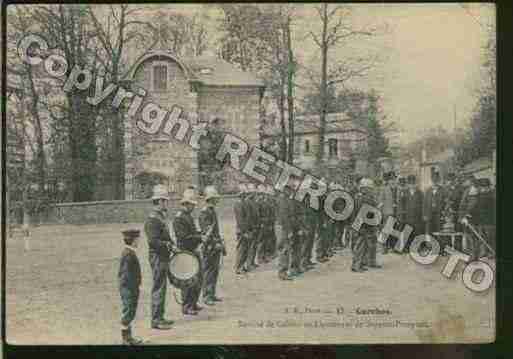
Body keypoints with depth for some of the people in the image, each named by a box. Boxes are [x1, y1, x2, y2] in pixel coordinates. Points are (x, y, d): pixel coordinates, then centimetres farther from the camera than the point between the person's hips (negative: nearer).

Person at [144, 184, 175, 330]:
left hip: (163, 258, 10)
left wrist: (171, 244, 11)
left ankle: (159, 317, 24)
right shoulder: (153, 220, -17)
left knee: (161, 288, 15)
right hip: (158, 258, -10)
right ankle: (156, 320, 1)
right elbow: (153, 241, -24)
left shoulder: (160, 218, 15)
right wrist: (169, 245, -19)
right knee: (159, 288, -5)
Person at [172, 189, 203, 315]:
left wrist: (201, 234, 6)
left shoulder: (189, 216, 14)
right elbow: (184, 237, -22)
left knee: (198, 278, 16)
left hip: (194, 252, 10)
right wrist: (200, 237, -20)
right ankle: (186, 307, 5)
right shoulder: (179, 218, -16)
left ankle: (193, 303, 28)